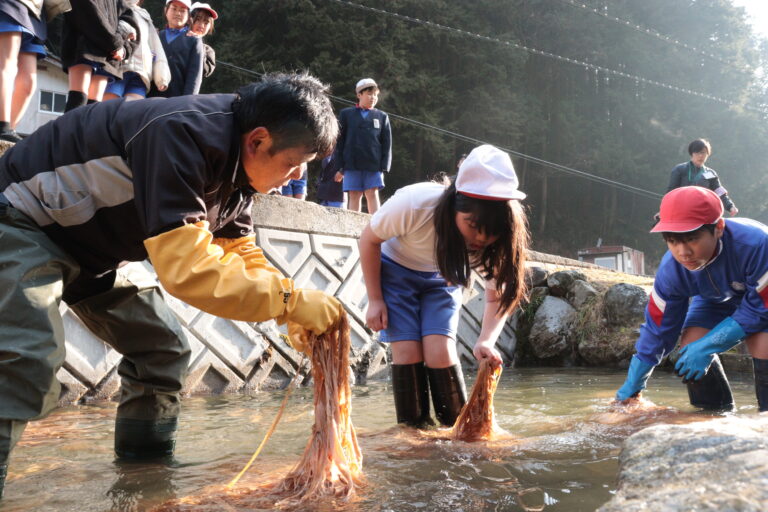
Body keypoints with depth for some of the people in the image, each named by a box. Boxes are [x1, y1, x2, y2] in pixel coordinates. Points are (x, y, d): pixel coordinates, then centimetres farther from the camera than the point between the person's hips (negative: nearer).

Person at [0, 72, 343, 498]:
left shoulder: (237, 163, -5)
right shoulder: (182, 136, -36)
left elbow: (241, 255, 5)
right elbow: (188, 268, -41)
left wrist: (294, 314, -9)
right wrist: (290, 299, -34)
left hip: (94, 248, 9)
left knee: (164, 349, 6)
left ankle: (149, 462, 18)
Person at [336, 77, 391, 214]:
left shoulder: (382, 116, 12)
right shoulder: (346, 114, 9)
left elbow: (387, 143, 9)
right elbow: (339, 141, 6)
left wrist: (384, 165, -1)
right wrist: (339, 166, -1)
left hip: (374, 164, 1)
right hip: (352, 163, 0)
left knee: (372, 195, -3)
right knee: (354, 196, 0)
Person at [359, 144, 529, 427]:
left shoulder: (495, 238, -29)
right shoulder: (414, 205, -38)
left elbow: (497, 296, -19)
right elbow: (369, 240, -18)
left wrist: (487, 340, -38)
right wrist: (375, 300, -14)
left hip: (442, 278, 2)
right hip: (396, 270, -1)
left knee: (440, 352, -14)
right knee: (408, 351, -13)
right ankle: (412, 428, 3)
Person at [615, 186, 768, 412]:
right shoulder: (671, 270, -30)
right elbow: (658, 328, -18)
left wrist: (706, 347, -33)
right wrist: (633, 385, -13)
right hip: (718, 299, 4)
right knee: (691, 341, -15)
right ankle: (716, 410, 4)